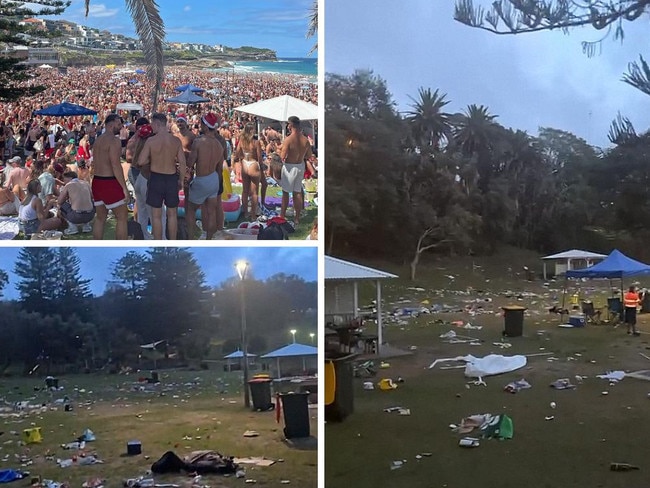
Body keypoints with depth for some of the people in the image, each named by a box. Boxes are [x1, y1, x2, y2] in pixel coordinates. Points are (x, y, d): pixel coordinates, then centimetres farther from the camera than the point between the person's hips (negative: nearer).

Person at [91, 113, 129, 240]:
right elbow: (116, 165, -20)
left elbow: (96, 163, 16)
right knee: (122, 217, -1)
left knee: (100, 217, 14)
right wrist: (124, 187, -17)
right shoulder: (114, 140, -14)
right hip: (110, 183, -9)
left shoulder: (98, 139, 15)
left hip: (97, 181, 9)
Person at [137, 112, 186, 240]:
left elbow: (141, 162, -11)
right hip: (172, 178, 2)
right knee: (172, 214, 14)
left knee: (156, 215, 7)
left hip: (156, 178, -2)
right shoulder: (176, 141, -4)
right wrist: (181, 180, 9)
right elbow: (182, 163, -2)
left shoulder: (151, 141, -10)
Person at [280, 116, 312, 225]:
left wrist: (280, 150, 0)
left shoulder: (288, 139, -20)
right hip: (300, 166, 5)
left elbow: (283, 157, -20)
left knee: (285, 192, 9)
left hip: (289, 167, -5)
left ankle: (282, 215, 16)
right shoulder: (305, 140, -5)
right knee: (298, 192, 13)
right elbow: (308, 156, 5)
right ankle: (297, 218, 18)